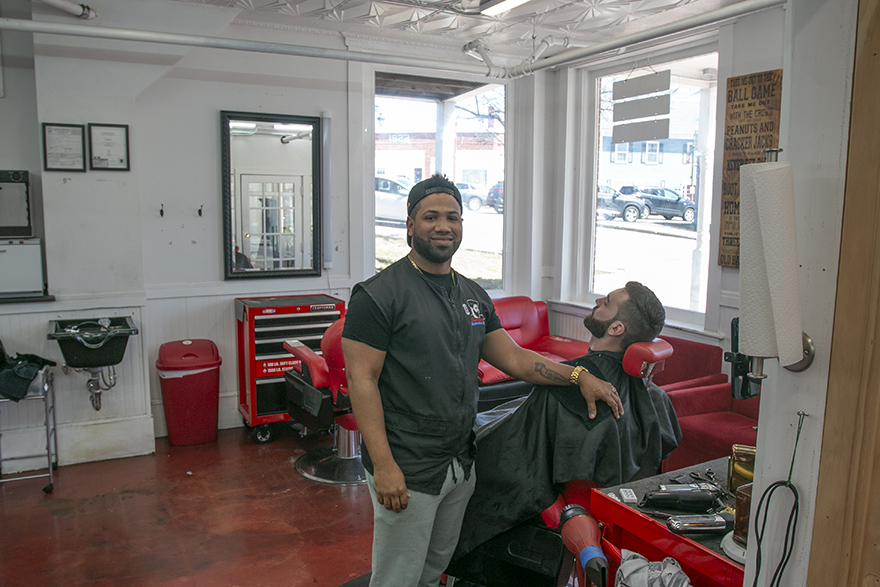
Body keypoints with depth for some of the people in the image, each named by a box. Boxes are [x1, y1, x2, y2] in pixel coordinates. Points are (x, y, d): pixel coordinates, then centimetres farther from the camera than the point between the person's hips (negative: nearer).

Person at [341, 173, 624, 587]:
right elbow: (361, 380, -16)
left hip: (461, 465, 7)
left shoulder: (473, 296, 10)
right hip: (405, 471, -6)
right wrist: (383, 464, -21)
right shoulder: (379, 295, -12)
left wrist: (578, 375, -1)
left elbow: (513, 359, 11)